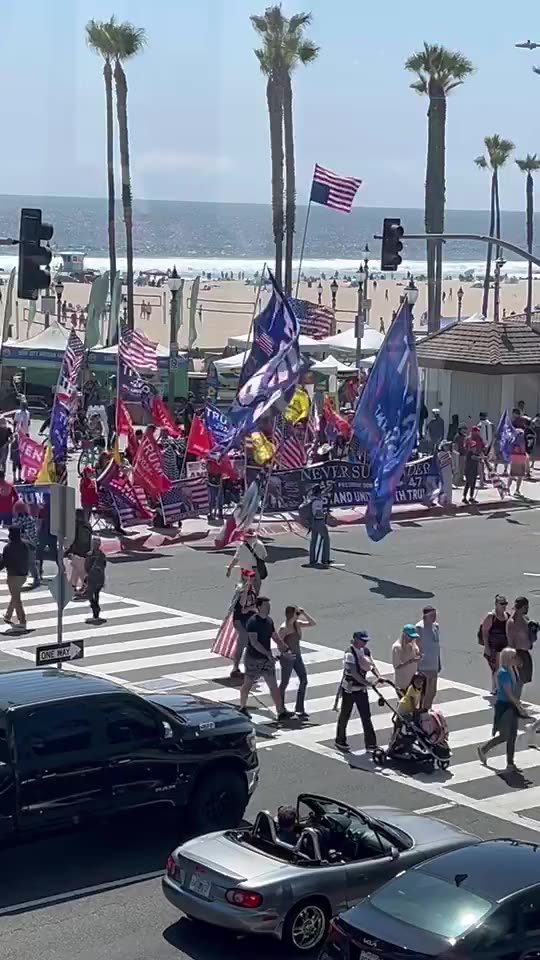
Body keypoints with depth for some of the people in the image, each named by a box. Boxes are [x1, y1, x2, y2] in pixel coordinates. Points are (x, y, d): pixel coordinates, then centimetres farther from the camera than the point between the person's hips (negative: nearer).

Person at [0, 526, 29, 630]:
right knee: (15, 595, 24)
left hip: (13, 575, -7)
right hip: (23, 574, 7)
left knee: (16, 598, -2)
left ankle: (22, 622, -5)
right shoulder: (24, 546, 3)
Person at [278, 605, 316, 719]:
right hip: (287, 657, -7)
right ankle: (281, 708, 23)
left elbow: (312, 623, 4)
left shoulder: (297, 624, 2)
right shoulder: (284, 627, -19)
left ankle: (300, 709, 8)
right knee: (284, 683, 6)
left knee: (304, 680, 2)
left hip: (297, 656, 7)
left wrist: (304, 613, -5)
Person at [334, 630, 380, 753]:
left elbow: (371, 665, 4)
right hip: (349, 689, -6)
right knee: (345, 715, 8)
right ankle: (340, 741, 24)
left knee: (366, 716, 4)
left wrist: (378, 676, -16)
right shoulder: (350, 654, -22)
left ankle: (370, 743, 8)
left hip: (361, 688, 6)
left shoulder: (365, 650, 1)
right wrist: (367, 683, -38)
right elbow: (354, 673, -30)